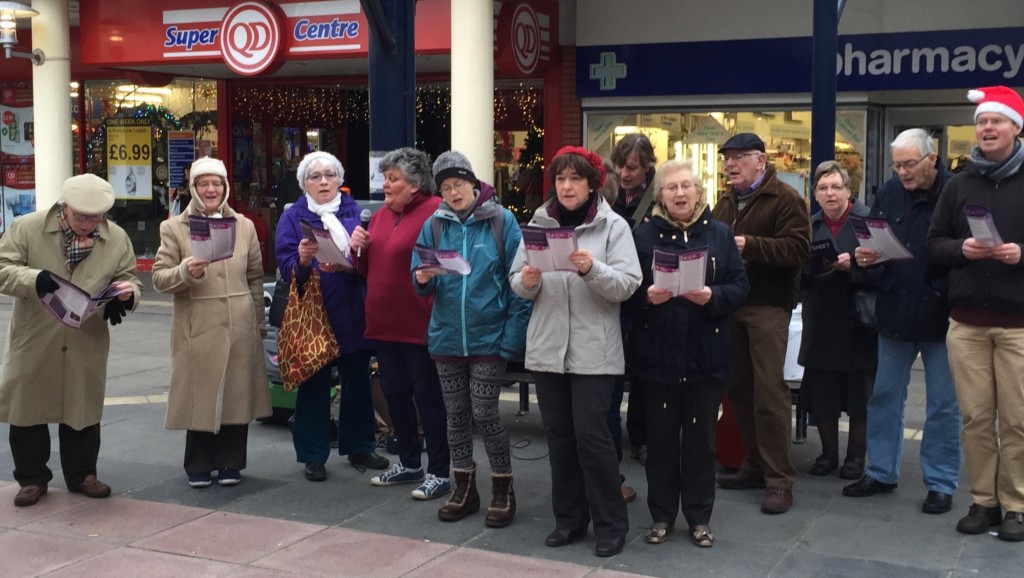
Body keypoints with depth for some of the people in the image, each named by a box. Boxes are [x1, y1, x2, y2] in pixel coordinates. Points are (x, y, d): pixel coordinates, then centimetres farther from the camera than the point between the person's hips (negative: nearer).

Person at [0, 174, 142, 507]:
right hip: (34, 341, -1)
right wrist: (34, 278, -29)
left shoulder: (117, 239, -1)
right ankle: (32, 478, 22)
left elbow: (130, 281, 4)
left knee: (83, 411, 11)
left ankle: (81, 474, 27)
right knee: (28, 409, 7)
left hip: (87, 345, 1)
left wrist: (127, 293, -20)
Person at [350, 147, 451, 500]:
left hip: (419, 323, -8)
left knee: (427, 395, 0)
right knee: (394, 392, 15)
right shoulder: (380, 216, 14)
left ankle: (439, 471, 10)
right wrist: (359, 249, 3)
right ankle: (409, 463, 30)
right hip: (383, 322, 8)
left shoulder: (435, 212, -12)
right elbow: (369, 270, 21)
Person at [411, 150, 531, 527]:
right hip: (447, 337, 4)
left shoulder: (501, 221, -6)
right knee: (456, 415, 11)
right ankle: (464, 489, 26)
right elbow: (423, 286, 8)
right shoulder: (434, 225, 5)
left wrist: (514, 334, -12)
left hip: (488, 336, -4)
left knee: (484, 415, -4)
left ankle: (503, 489, 14)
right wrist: (423, 280, -16)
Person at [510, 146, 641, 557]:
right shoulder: (538, 223, 7)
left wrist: (592, 270, -27)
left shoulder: (613, 225, -3)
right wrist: (527, 283, -15)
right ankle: (569, 518, 24)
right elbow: (517, 281, 7)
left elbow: (627, 285, -11)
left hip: (594, 350, -4)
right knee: (558, 434, 10)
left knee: (591, 435, -6)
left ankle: (611, 524, 9)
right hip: (547, 346, 4)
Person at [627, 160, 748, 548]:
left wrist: (712, 296, -18)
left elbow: (739, 287, 0)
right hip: (657, 355, 0)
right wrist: (646, 297, -21)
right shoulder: (643, 235, 1)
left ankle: (699, 517, 21)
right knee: (661, 437, 8)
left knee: (701, 437, 8)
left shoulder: (720, 234, 4)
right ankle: (661, 515, 21)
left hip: (705, 356, 1)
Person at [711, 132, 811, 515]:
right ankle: (756, 465, 21)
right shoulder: (726, 203, 17)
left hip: (767, 306, -7)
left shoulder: (785, 199, -6)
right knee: (738, 388, 9)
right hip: (731, 304, 7)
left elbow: (798, 249, -17)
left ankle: (779, 479, -2)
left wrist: (749, 245, -25)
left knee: (769, 392, -9)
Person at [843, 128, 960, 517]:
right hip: (895, 315, 5)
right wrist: (863, 258, -9)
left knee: (943, 405, 7)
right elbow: (873, 244, 13)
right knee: (884, 396, 13)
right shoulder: (889, 193, 4)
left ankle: (940, 483, 19)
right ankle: (881, 472, 27)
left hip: (940, 317, -5)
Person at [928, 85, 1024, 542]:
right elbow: (934, 243, 11)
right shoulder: (959, 185, 11)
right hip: (966, 322, 3)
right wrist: (961, 249, -8)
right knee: (975, 417, 6)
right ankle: (983, 501, 17)